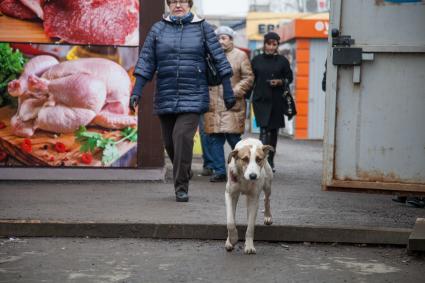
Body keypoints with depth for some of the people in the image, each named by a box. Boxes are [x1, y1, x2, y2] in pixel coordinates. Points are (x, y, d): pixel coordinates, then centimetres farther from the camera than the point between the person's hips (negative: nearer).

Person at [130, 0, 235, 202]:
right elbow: (146, 60, 3)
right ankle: (184, 173, 37)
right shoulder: (158, 29, 6)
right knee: (169, 142, 9)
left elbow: (219, 58, 3)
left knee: (182, 136, -18)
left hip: (193, 97, -3)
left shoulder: (202, 28, 2)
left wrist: (228, 90, 0)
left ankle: (181, 187, -9)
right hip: (165, 97, 3)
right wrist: (137, 90, -6)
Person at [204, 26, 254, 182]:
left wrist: (235, 91, -12)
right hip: (213, 105, 4)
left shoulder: (240, 56, 4)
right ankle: (219, 171, 8)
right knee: (215, 138, 1)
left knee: (233, 137, -7)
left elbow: (248, 78, 0)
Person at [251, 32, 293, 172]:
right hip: (260, 100, -1)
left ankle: (270, 160, 21)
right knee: (264, 130, -13)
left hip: (277, 101, 1)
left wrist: (280, 82, -11)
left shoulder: (282, 61, 5)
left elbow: (289, 78, 8)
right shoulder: (257, 60, 7)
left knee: (273, 130, 9)